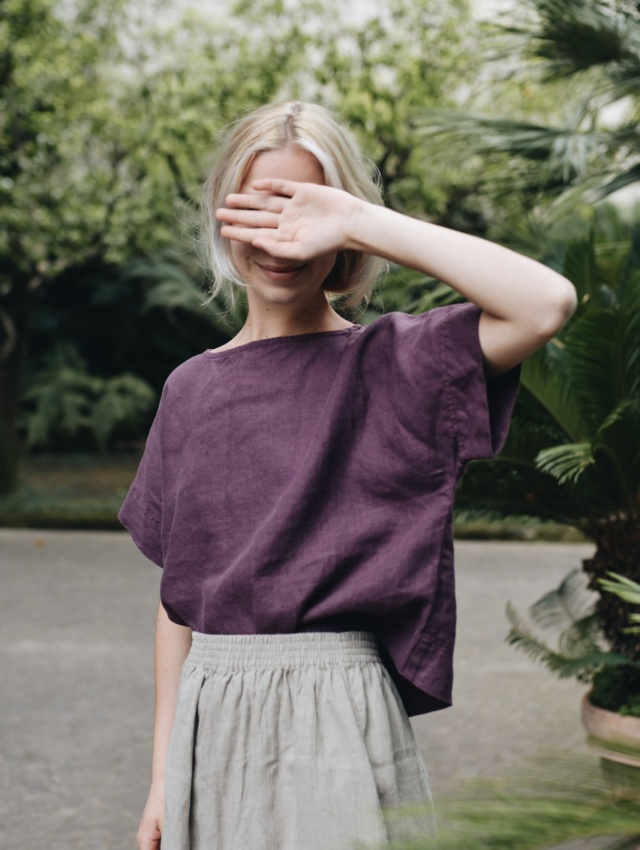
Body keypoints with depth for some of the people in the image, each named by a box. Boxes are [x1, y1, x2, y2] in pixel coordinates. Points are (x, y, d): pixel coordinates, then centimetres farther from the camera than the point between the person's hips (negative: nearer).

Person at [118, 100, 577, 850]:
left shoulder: (388, 364, -5)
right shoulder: (191, 388, 7)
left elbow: (546, 304, -23)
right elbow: (177, 592, 10)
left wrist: (361, 224, -20)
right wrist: (164, 776, 11)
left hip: (335, 713, -4)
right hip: (210, 713, 4)